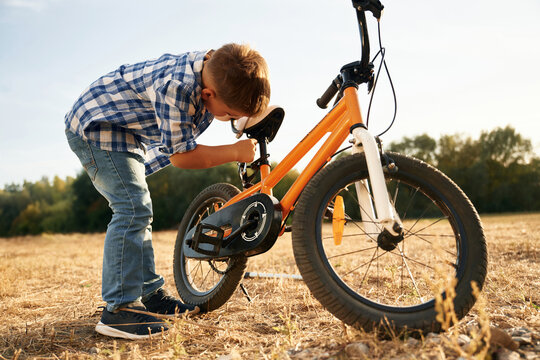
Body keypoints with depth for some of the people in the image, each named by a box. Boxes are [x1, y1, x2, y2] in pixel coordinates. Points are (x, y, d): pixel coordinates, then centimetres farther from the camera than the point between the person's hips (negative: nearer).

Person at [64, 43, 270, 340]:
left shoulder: (217, 72, -9)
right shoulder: (177, 86, -36)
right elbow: (181, 155, -29)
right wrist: (235, 152, -23)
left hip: (127, 130, 10)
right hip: (95, 126, -9)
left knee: (137, 210, 12)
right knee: (133, 208, -20)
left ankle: (149, 293, 23)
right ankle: (119, 310, -16)